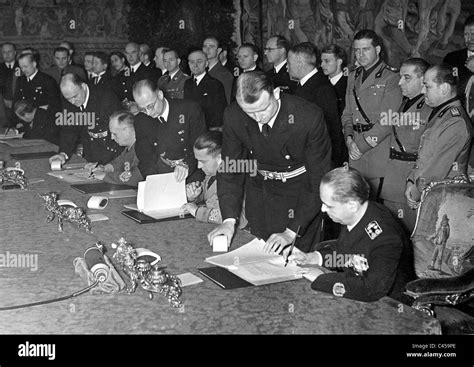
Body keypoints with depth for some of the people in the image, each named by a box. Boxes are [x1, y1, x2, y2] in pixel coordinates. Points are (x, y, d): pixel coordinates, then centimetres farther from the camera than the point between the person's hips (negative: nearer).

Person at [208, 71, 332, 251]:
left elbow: (318, 179, -24)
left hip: (300, 190, -3)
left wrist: (292, 231, -27)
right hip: (259, 188, 3)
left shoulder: (309, 117, -30)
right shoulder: (233, 116, -19)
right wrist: (229, 220, -18)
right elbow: (229, 168, -7)